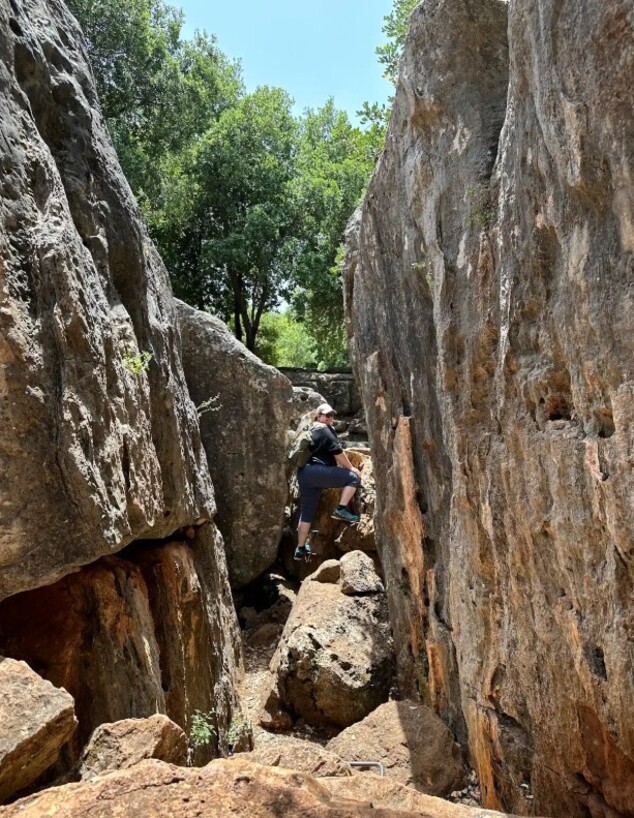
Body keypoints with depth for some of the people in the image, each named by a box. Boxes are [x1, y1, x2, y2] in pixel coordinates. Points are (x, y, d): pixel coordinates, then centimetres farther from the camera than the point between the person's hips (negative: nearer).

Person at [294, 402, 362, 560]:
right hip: (316, 471, -9)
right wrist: (350, 467, 5)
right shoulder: (326, 429, 3)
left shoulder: (311, 431, 30)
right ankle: (341, 509, -10)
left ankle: (301, 549, 16)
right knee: (353, 477, -4)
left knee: (307, 513, 13)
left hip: (303, 474, 9)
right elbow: (337, 452, -5)